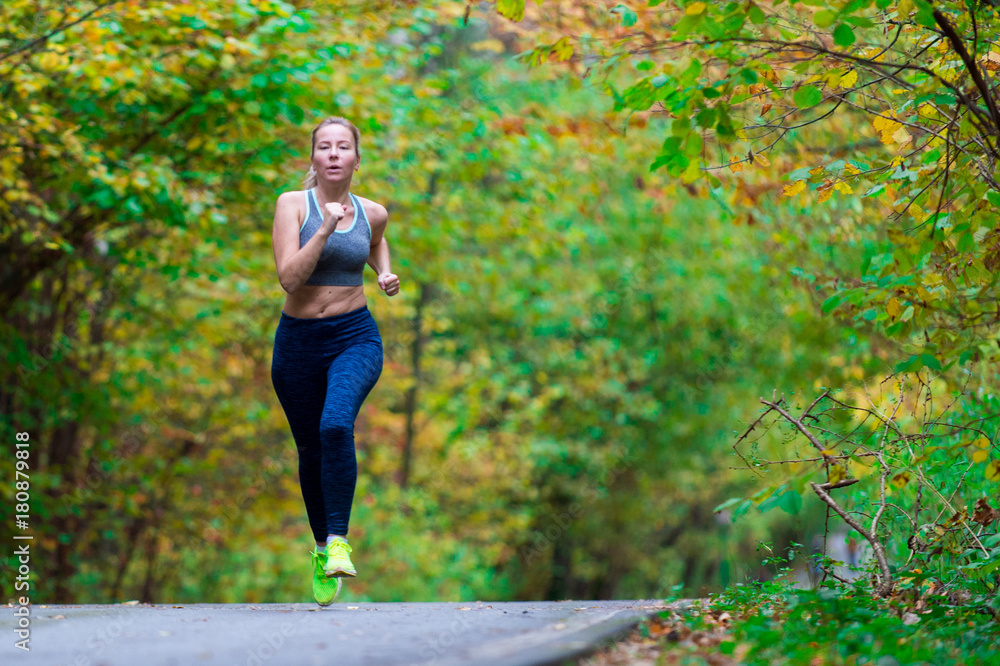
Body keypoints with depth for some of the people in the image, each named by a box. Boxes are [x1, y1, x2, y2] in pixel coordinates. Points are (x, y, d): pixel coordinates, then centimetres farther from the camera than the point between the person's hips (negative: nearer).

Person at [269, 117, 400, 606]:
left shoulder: (372, 213, 4)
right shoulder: (292, 204, -5)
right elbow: (288, 276, -17)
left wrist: (385, 274, 11)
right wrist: (326, 228, -23)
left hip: (355, 337, 0)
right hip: (298, 341, 0)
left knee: (336, 425, -27)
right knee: (310, 449, 10)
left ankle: (338, 540, -21)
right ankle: (321, 548, 31)